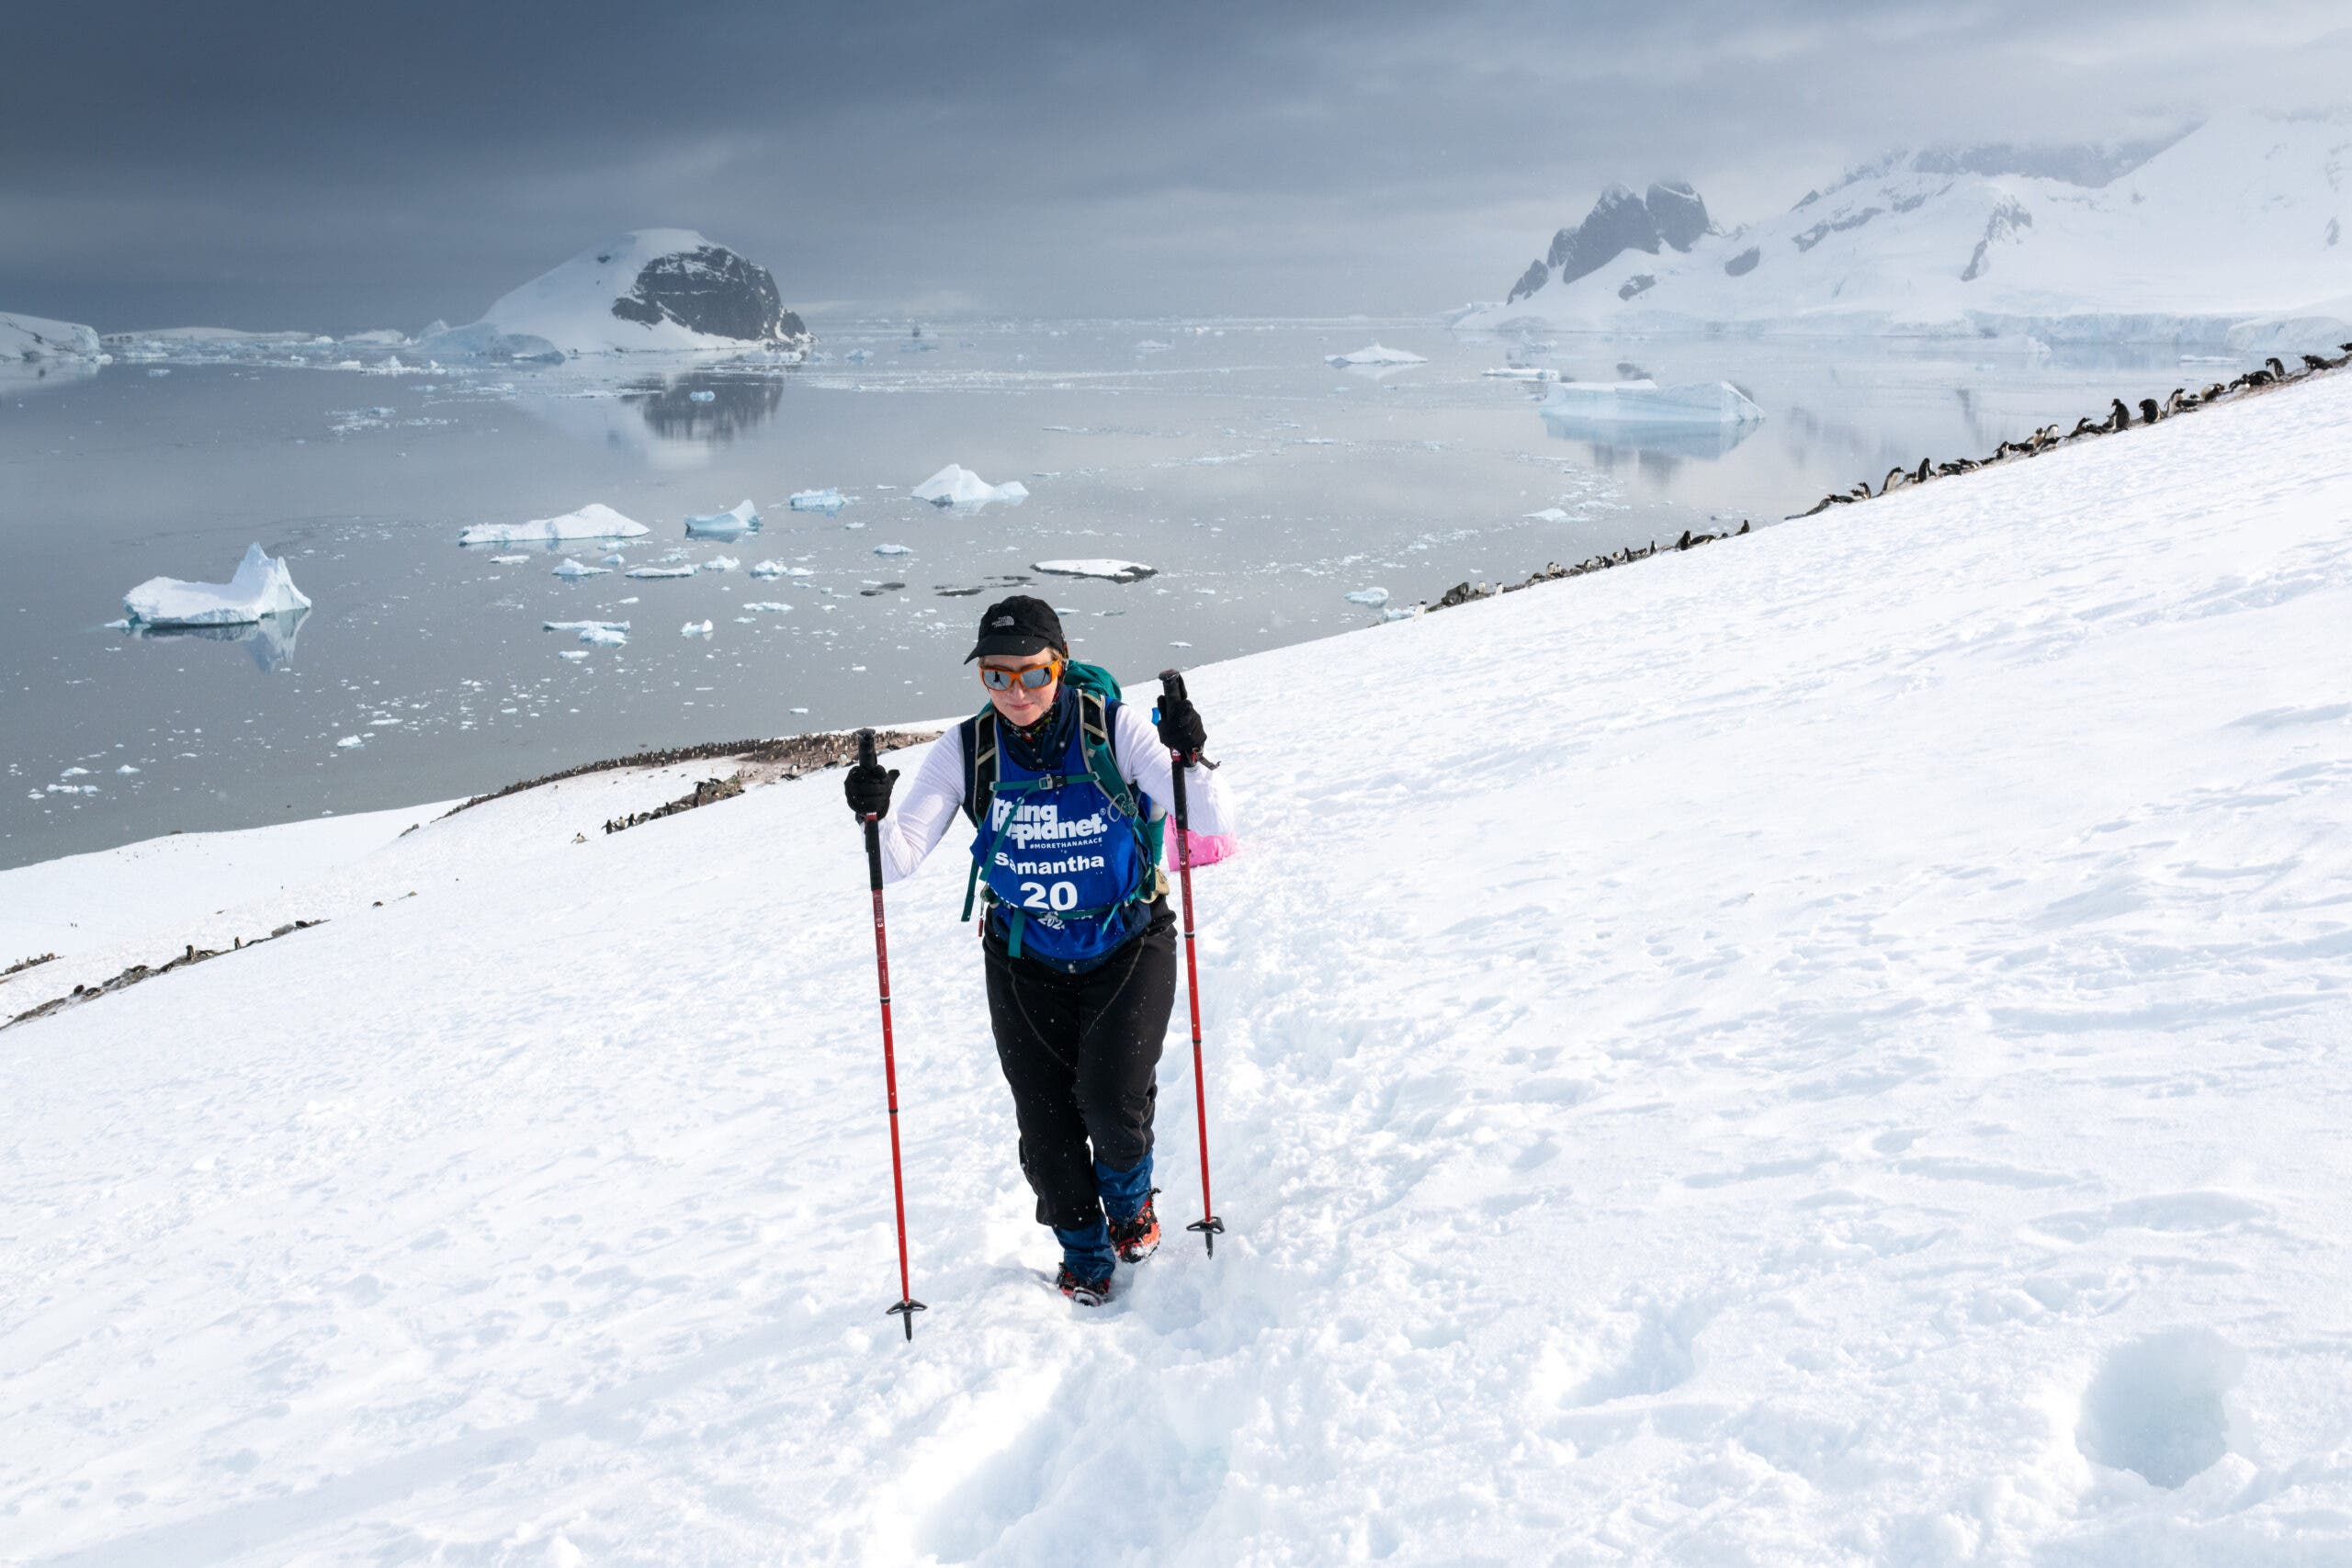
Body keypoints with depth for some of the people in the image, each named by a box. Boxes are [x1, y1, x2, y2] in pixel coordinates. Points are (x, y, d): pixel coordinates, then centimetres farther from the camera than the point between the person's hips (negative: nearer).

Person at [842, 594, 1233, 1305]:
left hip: (1128, 946, -2)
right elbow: (897, 861, -13)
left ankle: (1129, 1198, 21)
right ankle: (1085, 1254, 27)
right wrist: (875, 816, -33)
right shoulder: (964, 752, -10)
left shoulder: (1115, 727, -16)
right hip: (1025, 960, 2)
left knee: (1113, 1102, -15)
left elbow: (1213, 822, -21)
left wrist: (1189, 759, -39)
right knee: (1046, 1125, -1)